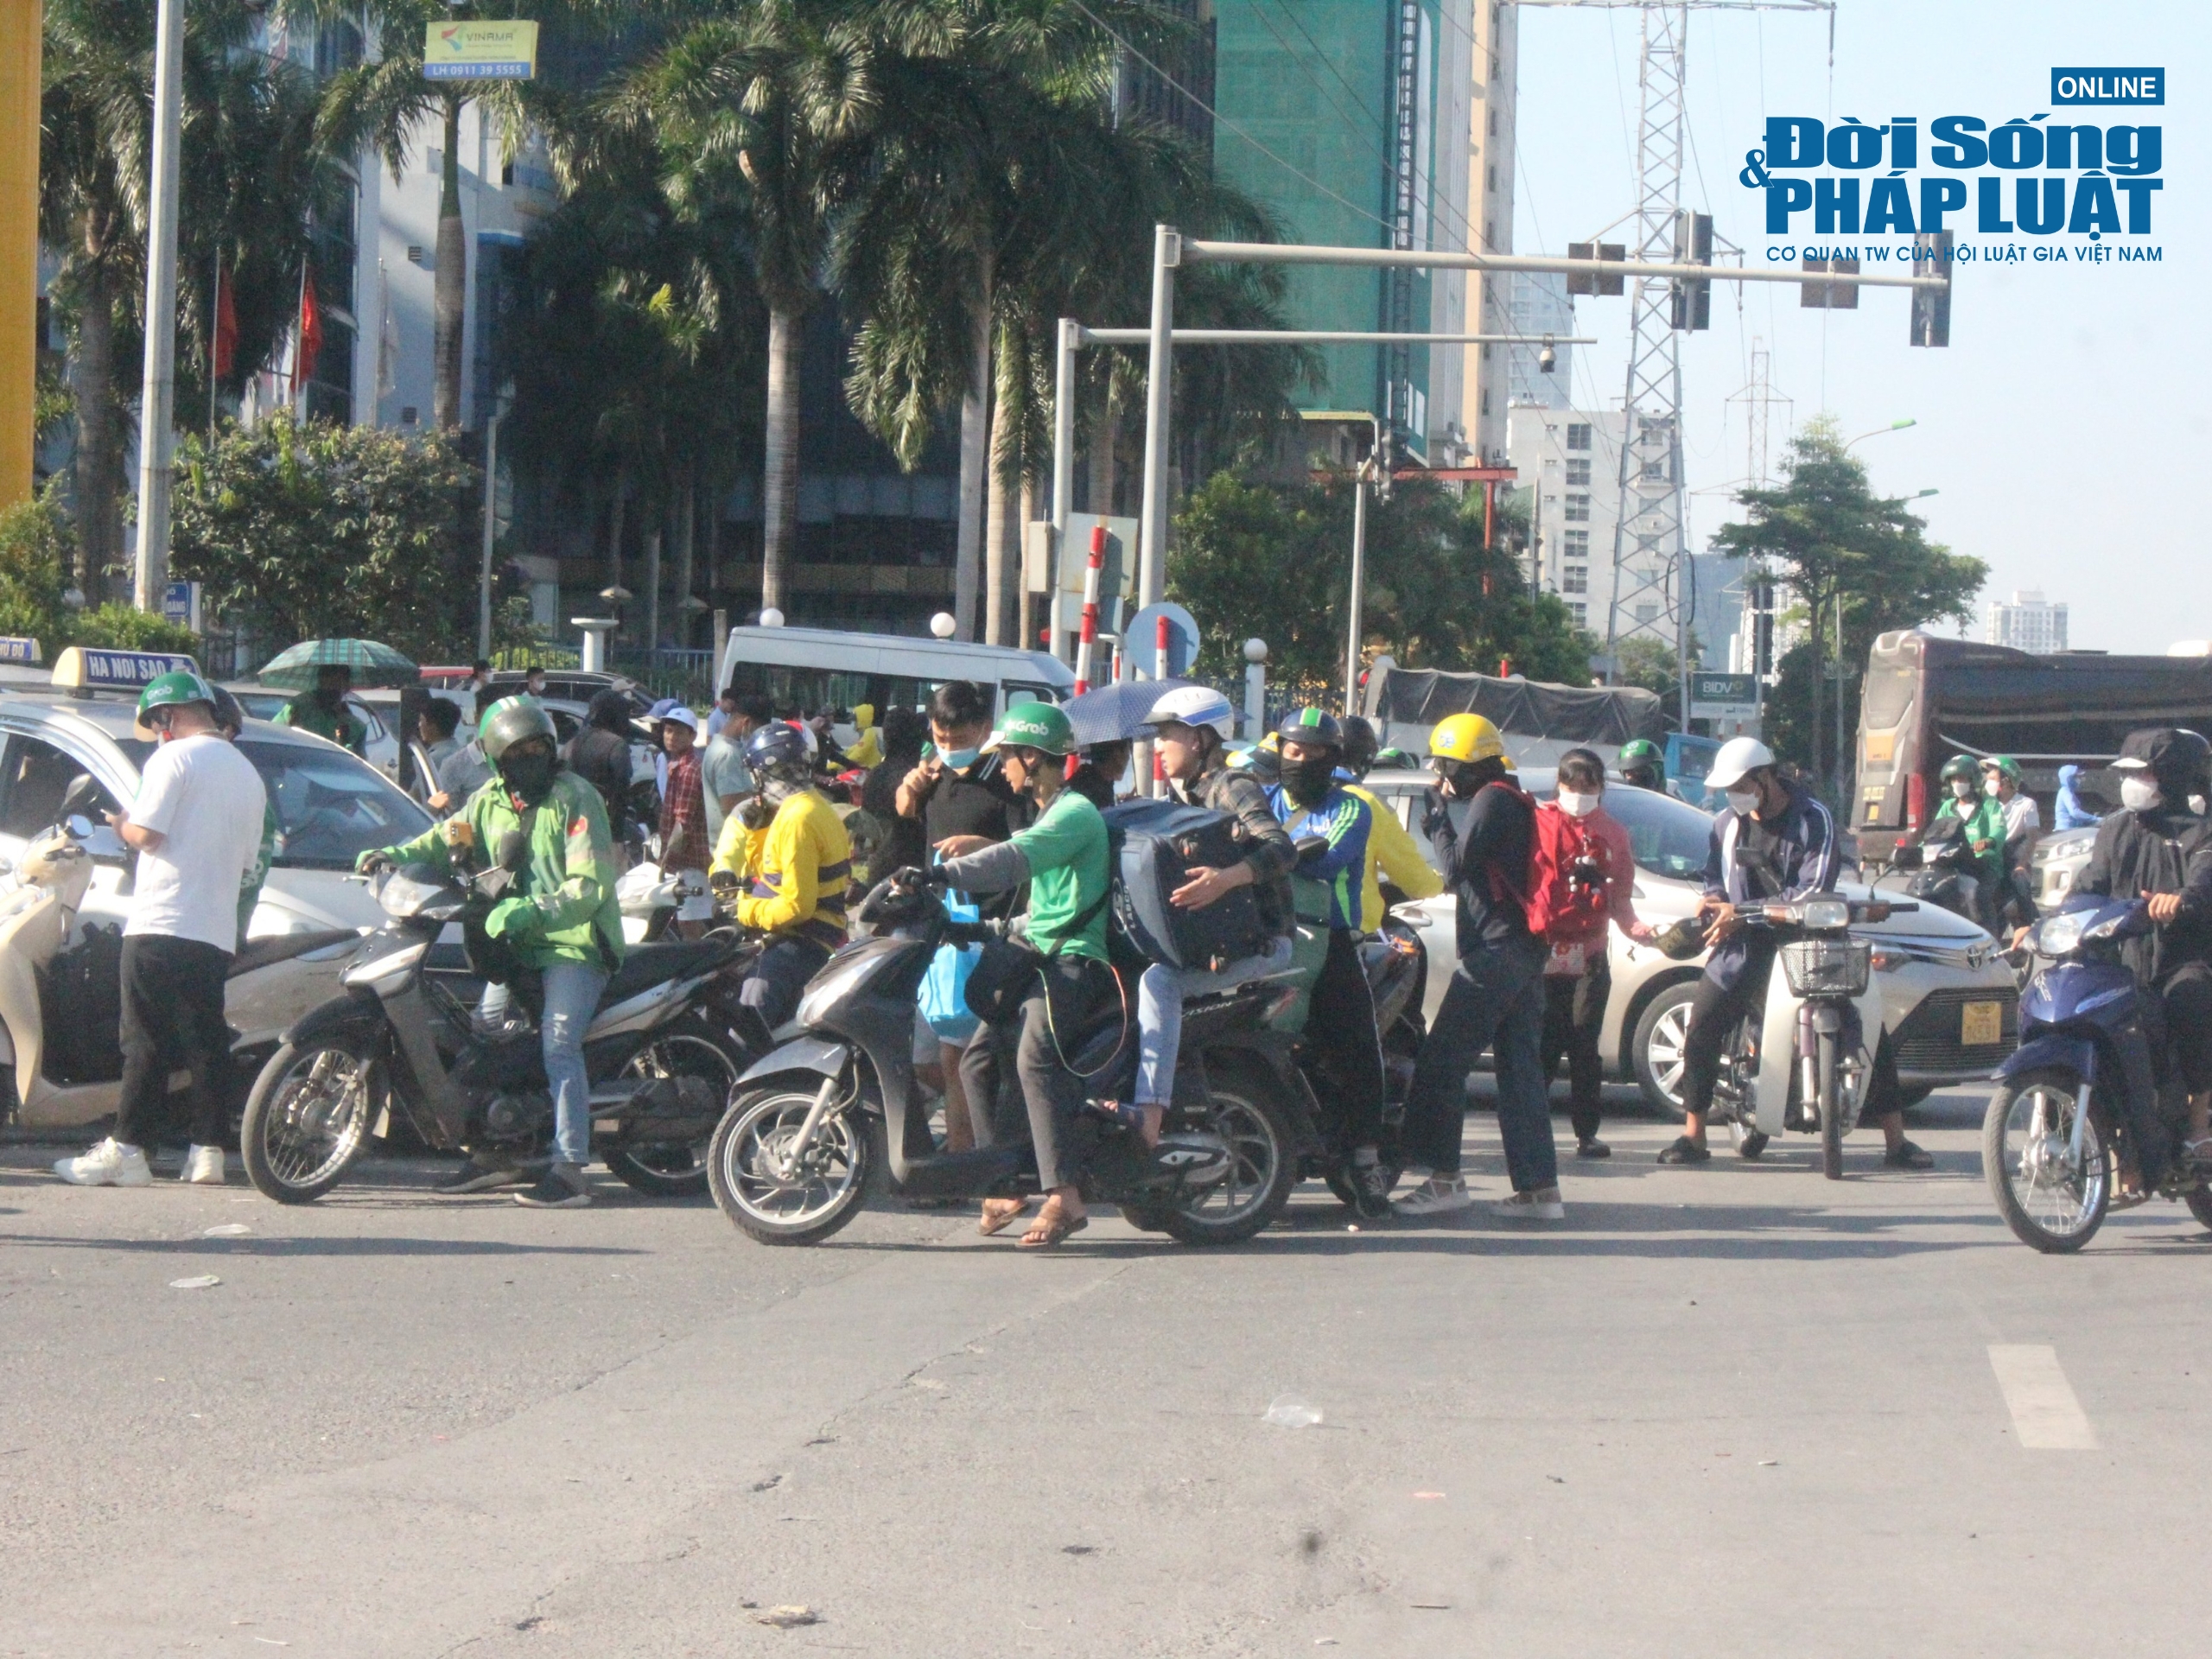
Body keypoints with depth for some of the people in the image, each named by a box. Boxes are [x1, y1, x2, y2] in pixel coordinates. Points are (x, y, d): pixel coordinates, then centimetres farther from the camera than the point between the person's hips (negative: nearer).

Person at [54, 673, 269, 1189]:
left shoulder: (173, 759, -6)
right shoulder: (247, 773, 17)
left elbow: (148, 835, -14)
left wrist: (121, 823, 6)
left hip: (162, 927, -7)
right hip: (216, 931, 7)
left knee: (147, 1042, -6)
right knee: (207, 1044, 6)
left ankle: (126, 1150, -7)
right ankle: (207, 1151, 2)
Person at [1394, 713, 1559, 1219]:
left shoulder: (1491, 799, -10)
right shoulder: (1513, 800, 21)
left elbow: (1455, 866, -14)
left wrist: (1439, 815, -4)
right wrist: (1442, 820, 12)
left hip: (1494, 948, -10)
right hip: (1525, 950, 10)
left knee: (1441, 1063, -8)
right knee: (1521, 1068, 8)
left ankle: (1442, 1175, -10)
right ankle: (1539, 1187, 6)